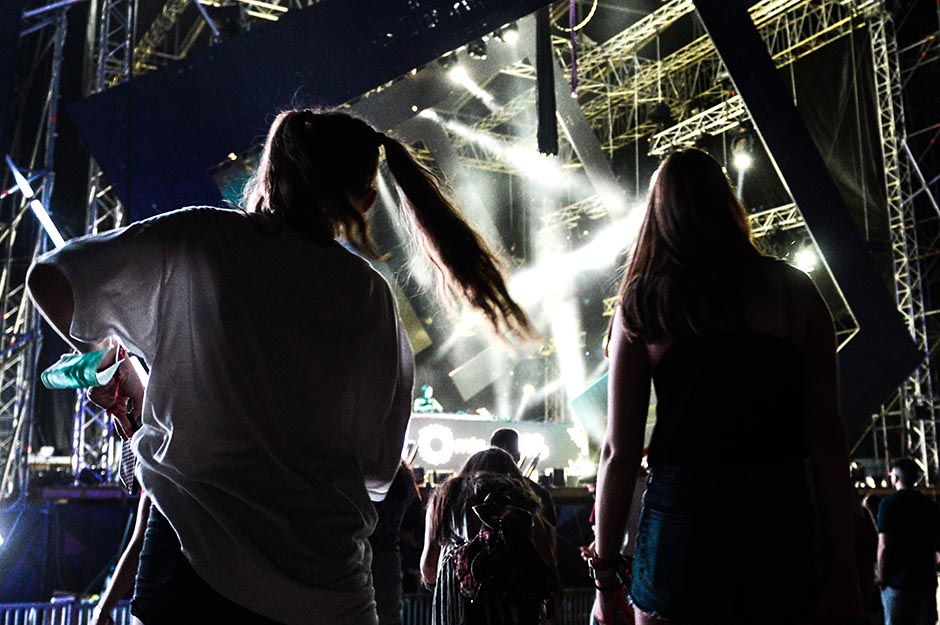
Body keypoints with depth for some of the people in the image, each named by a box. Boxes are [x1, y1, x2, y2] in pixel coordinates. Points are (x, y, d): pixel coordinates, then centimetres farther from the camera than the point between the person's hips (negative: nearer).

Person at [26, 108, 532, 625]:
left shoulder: (200, 239, -4)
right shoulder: (373, 298, 3)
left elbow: (49, 279, 0)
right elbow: (379, 468, 7)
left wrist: (104, 357, 17)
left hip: (198, 555, -2)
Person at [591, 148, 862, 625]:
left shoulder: (642, 304, 1)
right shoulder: (795, 292, 3)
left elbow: (618, 451, -1)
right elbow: (826, 435, 0)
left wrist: (606, 573, 6)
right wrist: (842, 567, 5)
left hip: (682, 518, -1)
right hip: (784, 526, 1)